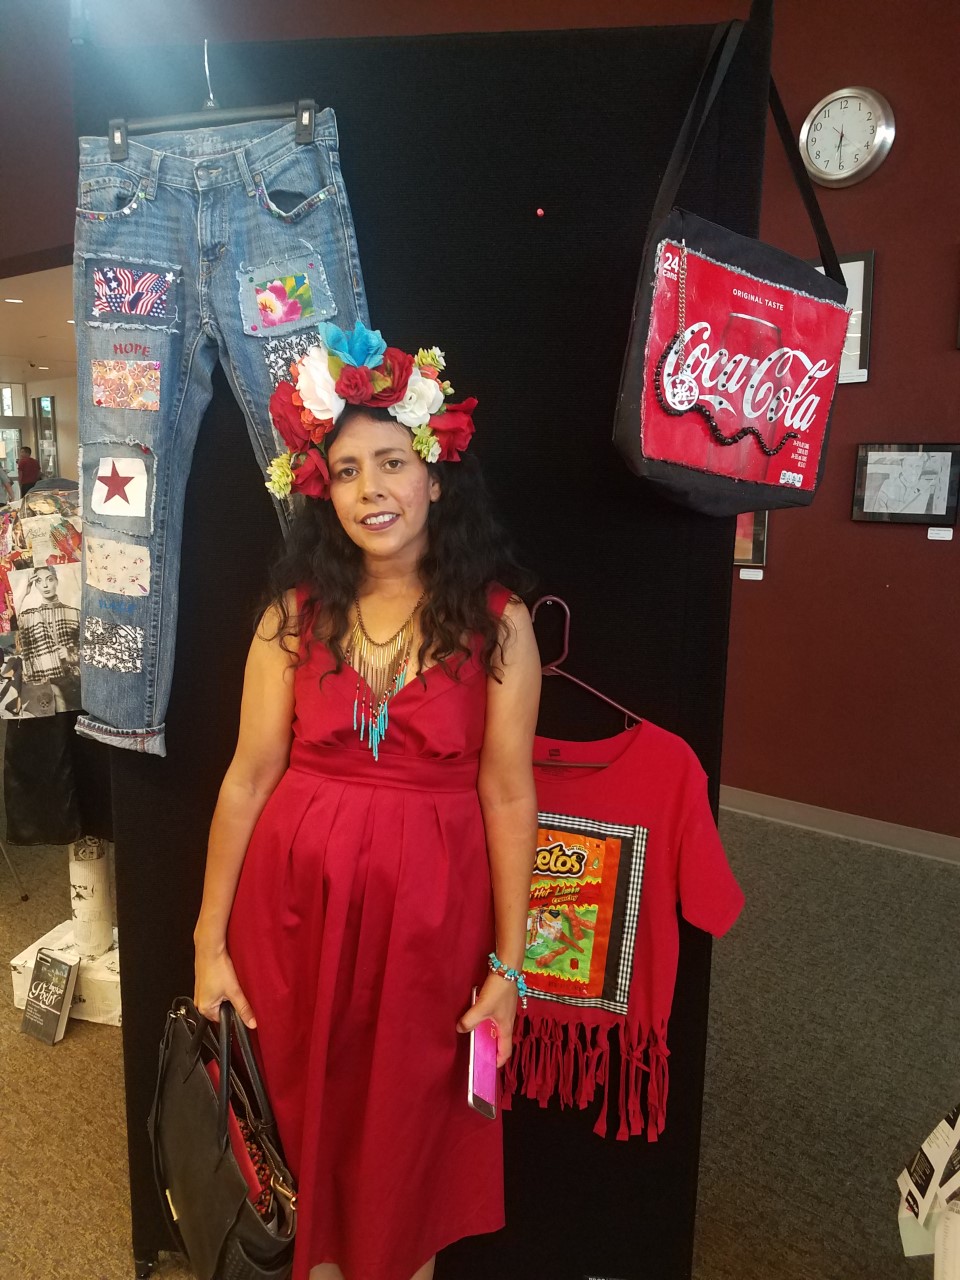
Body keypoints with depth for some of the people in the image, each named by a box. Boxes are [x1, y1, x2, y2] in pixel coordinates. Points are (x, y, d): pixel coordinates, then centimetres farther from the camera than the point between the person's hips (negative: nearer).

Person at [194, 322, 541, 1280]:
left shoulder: (497, 619, -7)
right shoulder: (294, 613, -2)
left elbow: (508, 792, -7)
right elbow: (248, 776, -2)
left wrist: (508, 959, -5)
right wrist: (210, 940, 1)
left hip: (429, 905, -1)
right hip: (296, 896, 2)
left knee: (409, 1114, 17)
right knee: (303, 1105, 20)